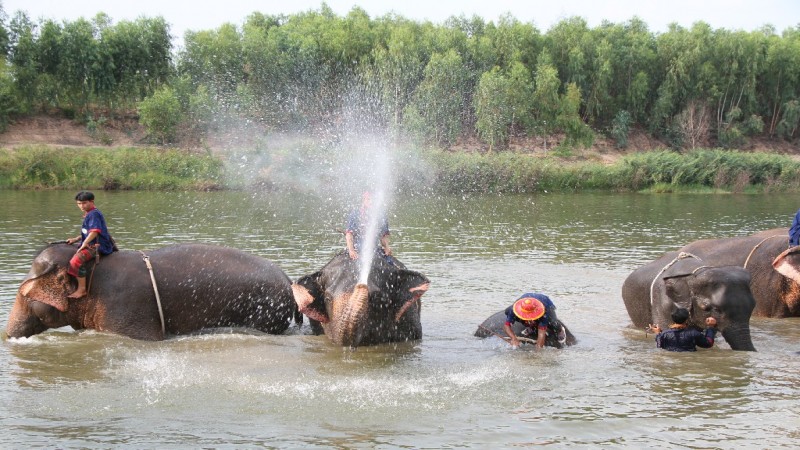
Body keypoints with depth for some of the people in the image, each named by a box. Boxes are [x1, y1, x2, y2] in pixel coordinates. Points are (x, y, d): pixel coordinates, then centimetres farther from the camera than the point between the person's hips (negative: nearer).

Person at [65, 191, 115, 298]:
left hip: (97, 246, -12)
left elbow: (94, 231, -23)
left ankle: (82, 289, -27)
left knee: (76, 260, -31)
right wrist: (75, 239, 20)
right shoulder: (88, 214, 21)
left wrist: (84, 244, -24)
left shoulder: (94, 214, -12)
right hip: (91, 245, 12)